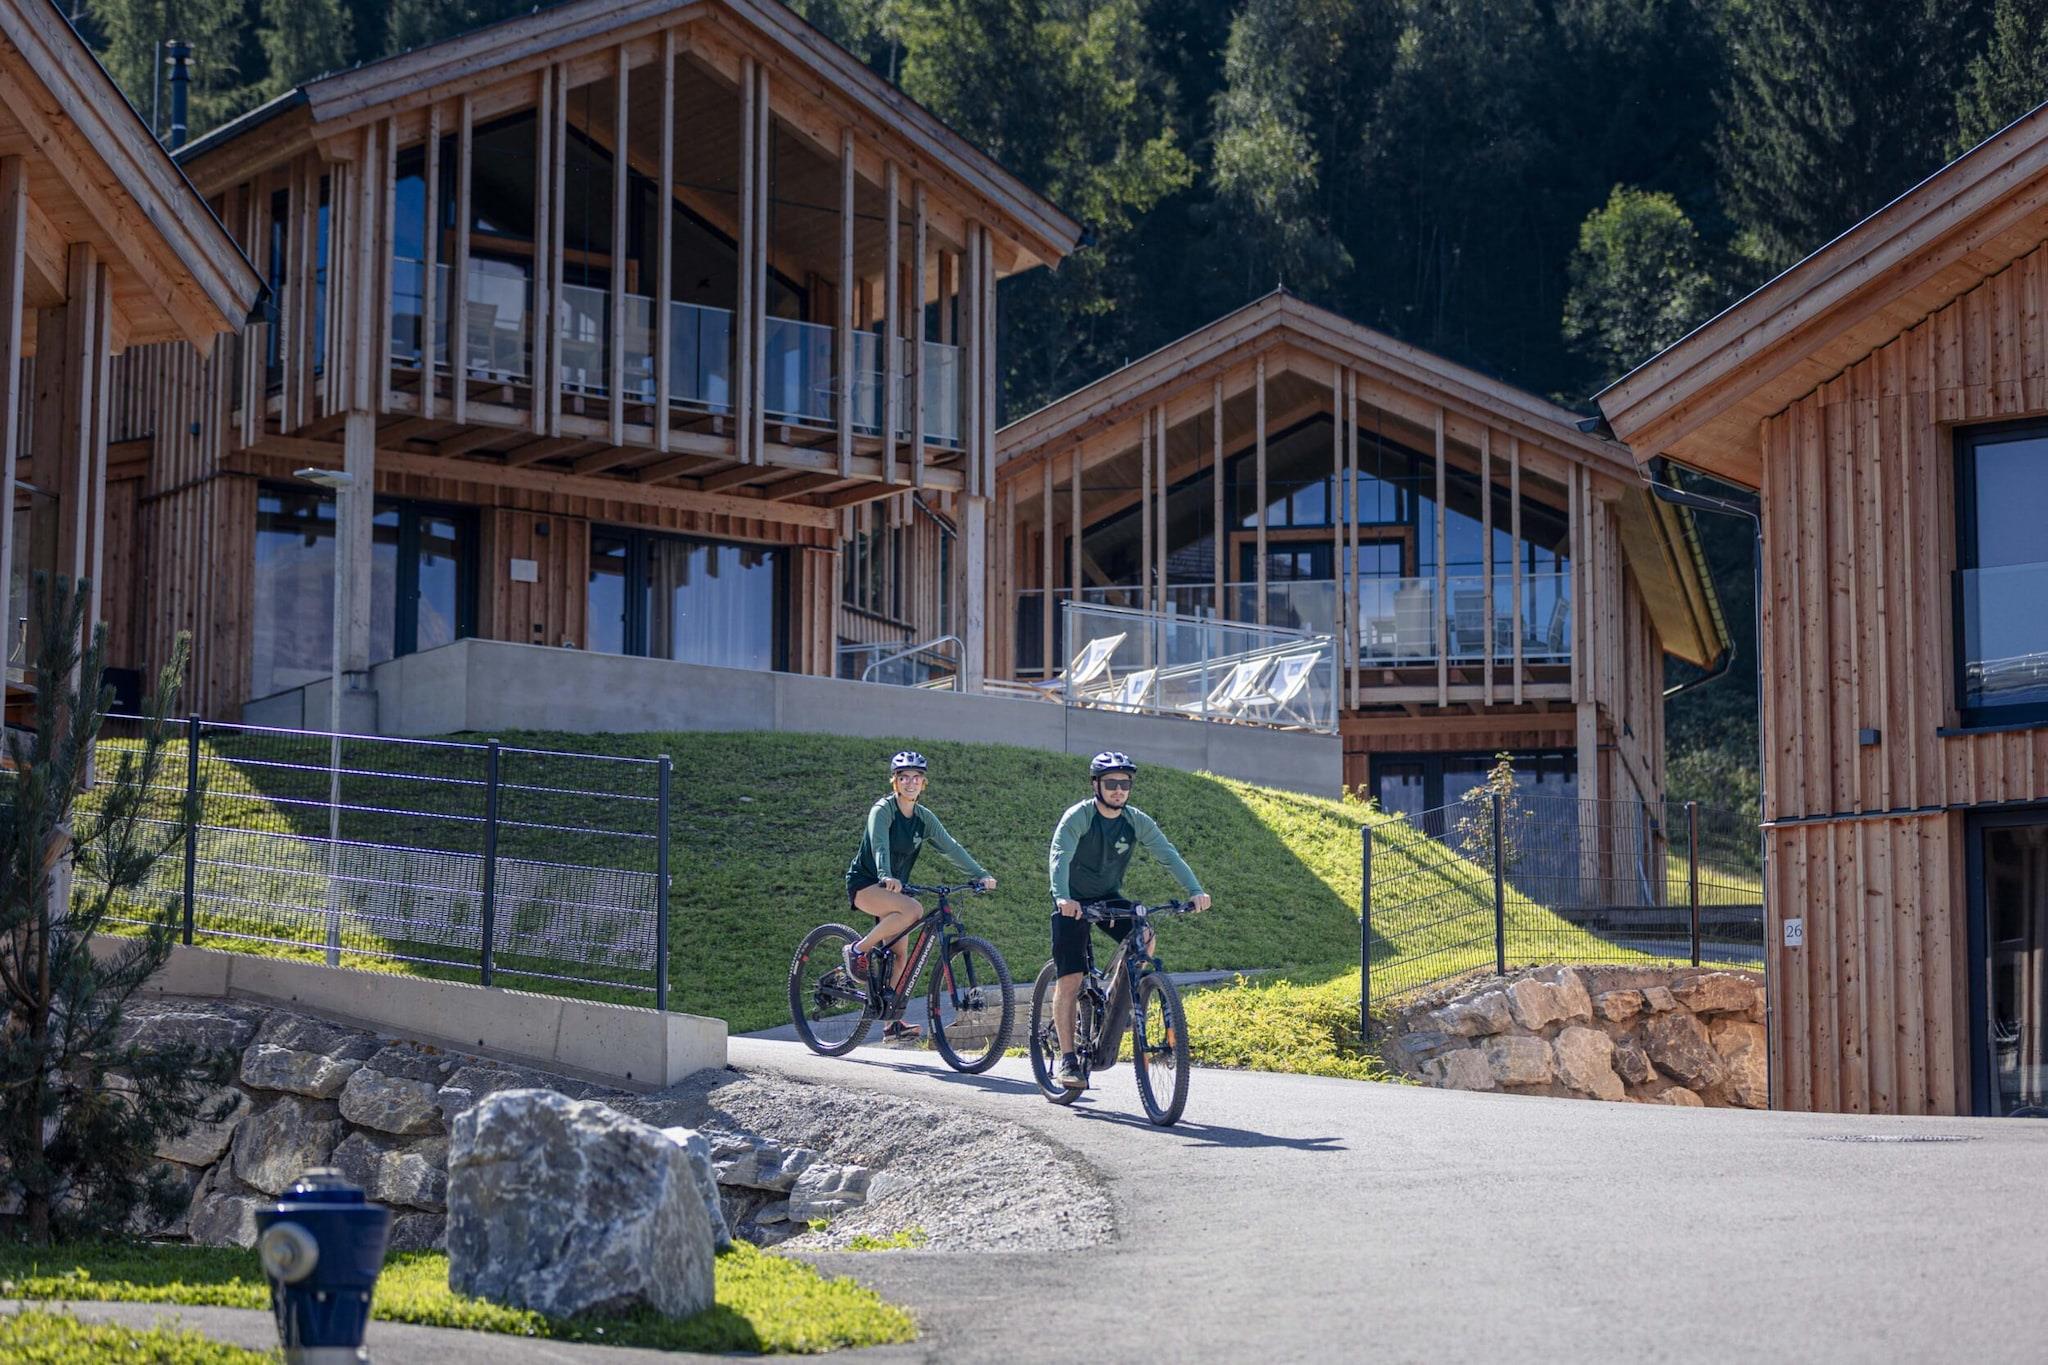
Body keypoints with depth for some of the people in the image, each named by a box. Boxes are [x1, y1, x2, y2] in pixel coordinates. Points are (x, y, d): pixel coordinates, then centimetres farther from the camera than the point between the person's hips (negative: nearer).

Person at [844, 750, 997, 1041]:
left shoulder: (924, 818, 5)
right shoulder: (882, 810, -15)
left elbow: (951, 847, -3)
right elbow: (879, 845, -32)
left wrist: (980, 875, -16)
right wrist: (886, 877, -50)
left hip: (892, 887, 7)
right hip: (864, 884, -7)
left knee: (900, 955, -2)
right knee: (913, 910, -32)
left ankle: (892, 1023, 3)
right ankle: (858, 950, -18)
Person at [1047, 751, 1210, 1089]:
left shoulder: (1137, 821, -9)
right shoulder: (1078, 816, -21)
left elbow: (1169, 855, -17)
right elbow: (1060, 856, -34)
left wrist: (1195, 891, -33)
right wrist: (1062, 897, -52)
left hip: (1109, 898, 4)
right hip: (1073, 902, -4)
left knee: (1144, 936, -23)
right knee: (1069, 980, -12)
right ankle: (1067, 1060, -7)